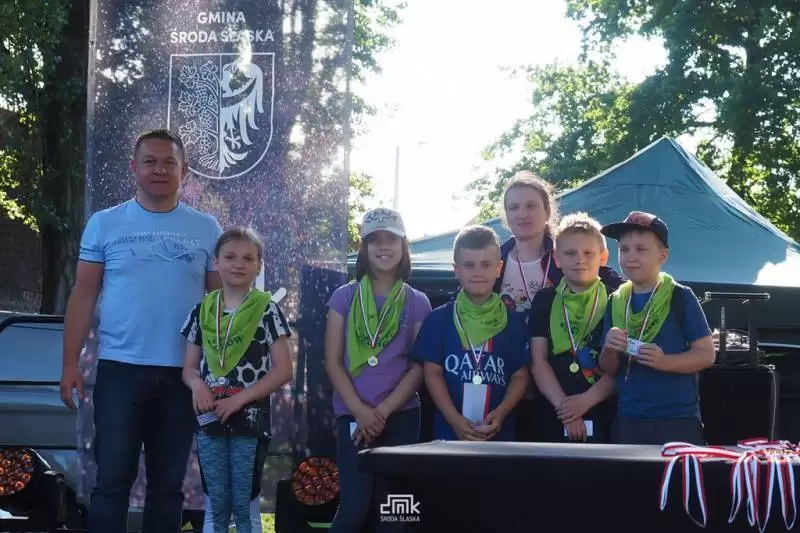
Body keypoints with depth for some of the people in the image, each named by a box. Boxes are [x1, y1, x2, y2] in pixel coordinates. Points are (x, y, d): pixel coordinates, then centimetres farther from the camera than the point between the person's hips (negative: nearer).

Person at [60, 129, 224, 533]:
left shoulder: (206, 229, 7)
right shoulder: (105, 224, 4)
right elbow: (84, 296, 3)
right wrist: (70, 363, -4)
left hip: (183, 373, 2)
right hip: (120, 369, -1)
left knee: (168, 483, 9)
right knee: (112, 478, -2)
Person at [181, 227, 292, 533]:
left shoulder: (266, 310, -2)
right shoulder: (202, 311, 8)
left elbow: (283, 369, -7)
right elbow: (189, 367, 12)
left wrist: (240, 398, -15)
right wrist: (197, 383, -12)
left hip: (250, 420, -3)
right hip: (210, 419, 3)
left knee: (245, 505, -1)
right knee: (217, 505, 8)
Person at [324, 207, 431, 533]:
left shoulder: (417, 303, 5)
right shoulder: (344, 297, 4)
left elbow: (419, 368, 1)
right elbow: (333, 362, 0)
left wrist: (383, 411, -10)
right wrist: (361, 411, -12)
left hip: (401, 416, 1)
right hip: (354, 416, -1)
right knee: (354, 507, -10)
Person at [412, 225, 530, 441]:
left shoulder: (514, 322, 6)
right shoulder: (438, 320, 4)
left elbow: (520, 376, 5)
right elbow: (433, 373, 0)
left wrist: (500, 413, -13)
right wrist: (454, 419, -13)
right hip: (449, 431, -1)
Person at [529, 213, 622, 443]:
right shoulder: (545, 301, 9)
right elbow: (539, 361, 2)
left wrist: (586, 400, -13)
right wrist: (564, 407, -10)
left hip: (603, 419, -1)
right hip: (554, 419, 2)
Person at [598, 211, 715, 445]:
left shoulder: (680, 297, -4)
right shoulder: (616, 302, 9)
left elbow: (706, 354, -5)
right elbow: (609, 370, 12)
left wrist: (664, 361, -20)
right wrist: (609, 350, -10)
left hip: (677, 419, -4)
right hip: (628, 420, 4)